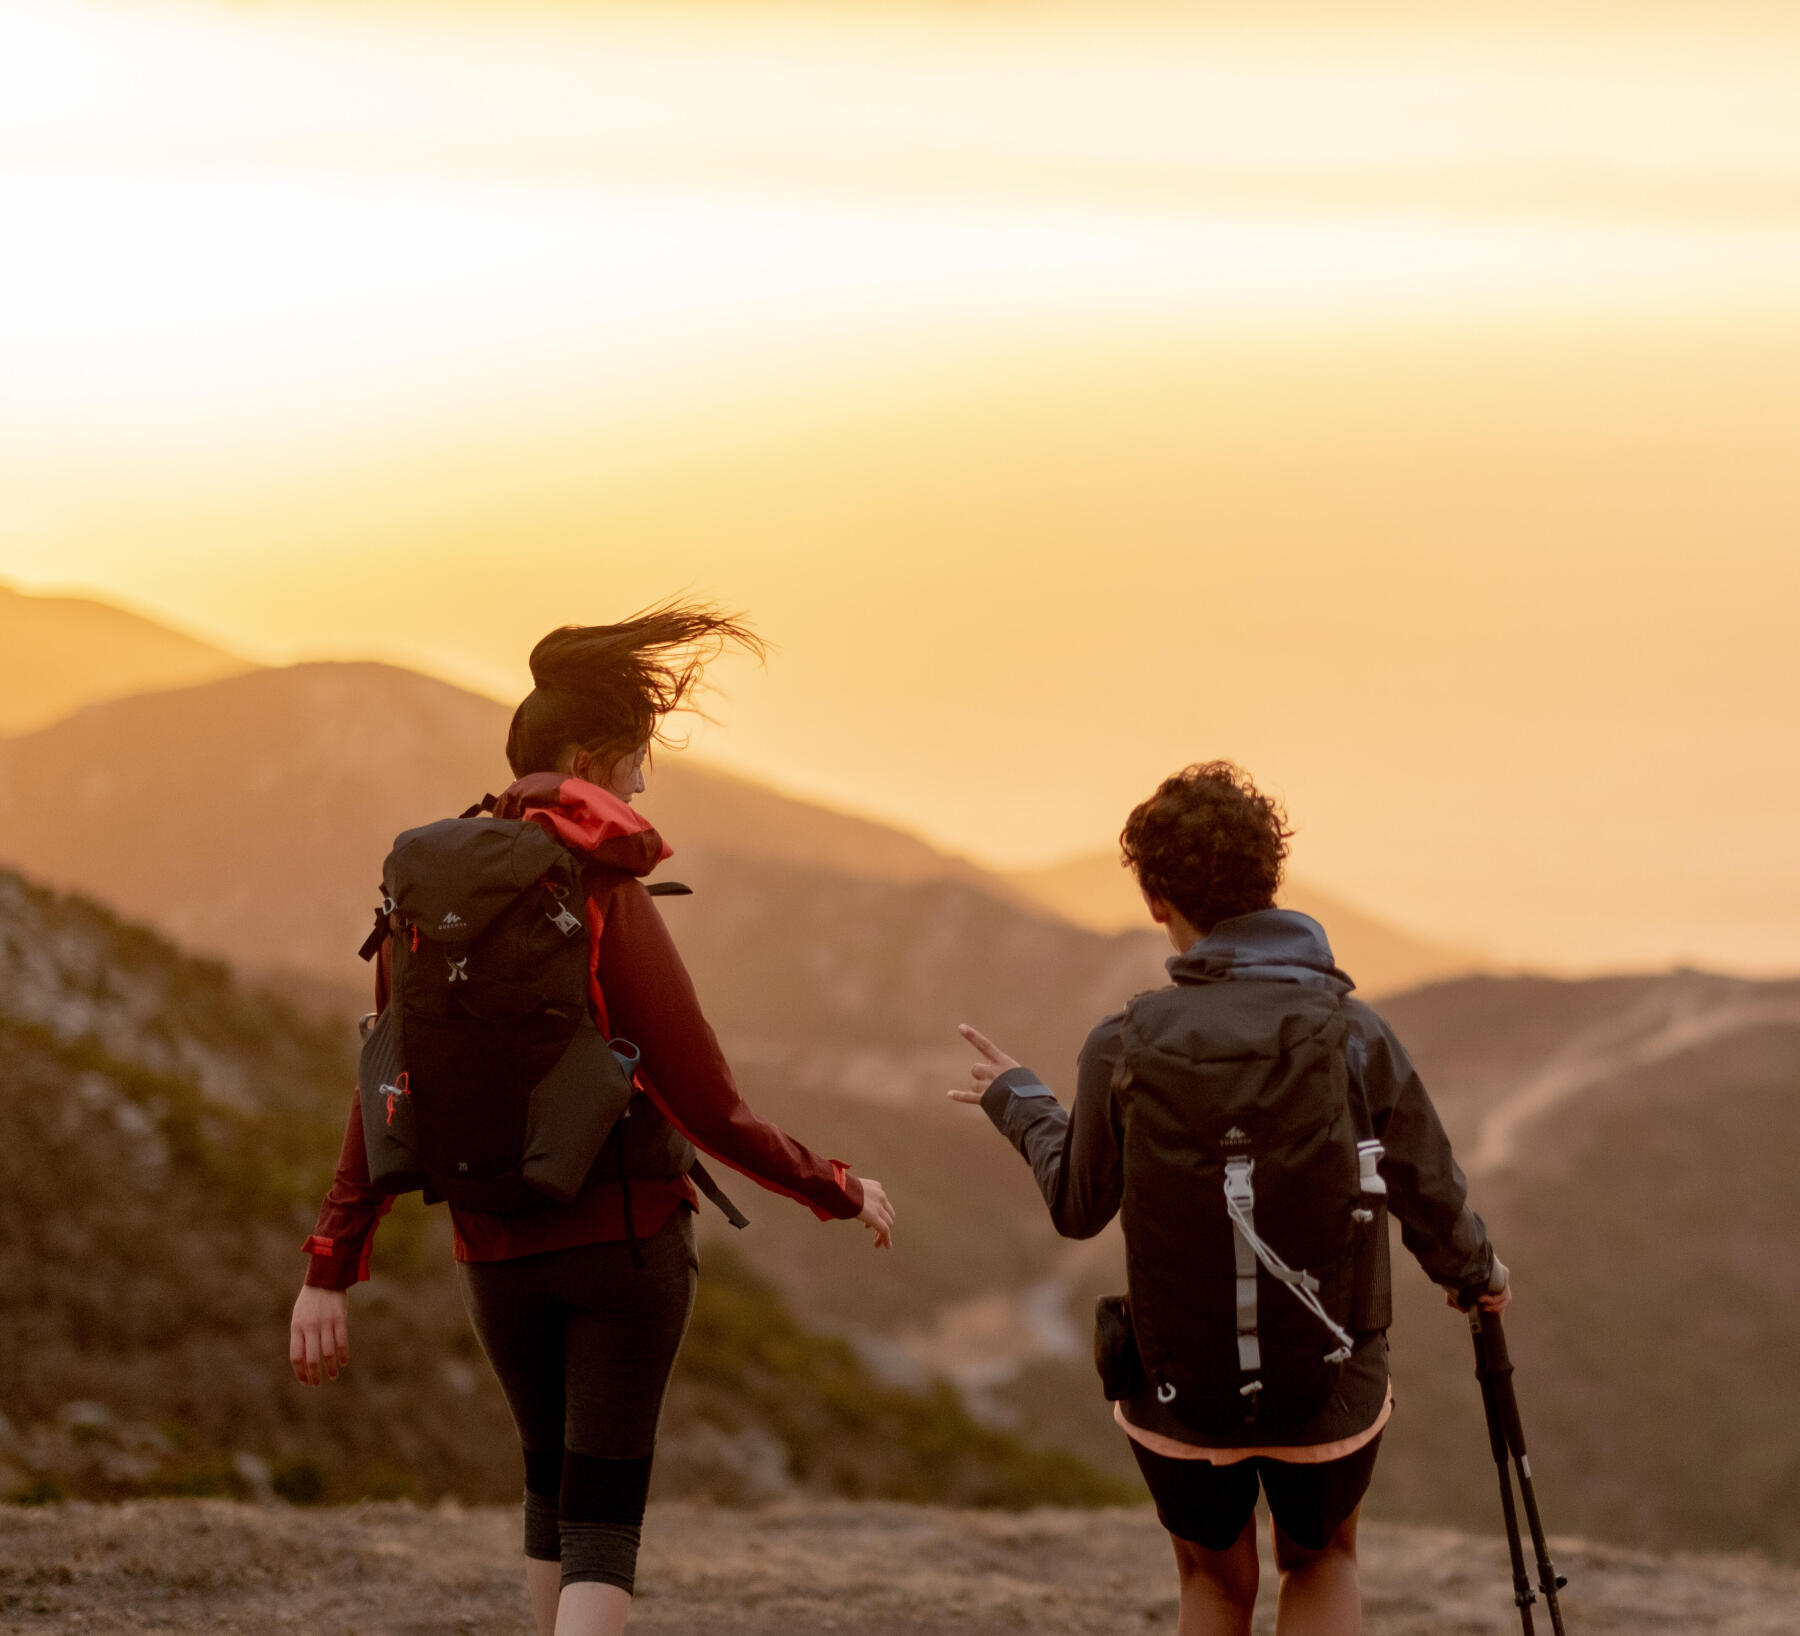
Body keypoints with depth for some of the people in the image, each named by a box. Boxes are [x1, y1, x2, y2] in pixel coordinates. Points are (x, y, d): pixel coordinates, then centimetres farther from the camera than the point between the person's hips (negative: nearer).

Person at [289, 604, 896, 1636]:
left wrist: (332, 1272, 5)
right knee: (603, 1514, -1)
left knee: (553, 1481, 24)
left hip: (498, 1248, 5)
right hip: (628, 1236, -5)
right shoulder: (606, 899, -14)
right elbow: (710, 1111, -14)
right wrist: (839, 1193, 0)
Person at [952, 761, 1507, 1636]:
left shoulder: (1124, 1046, -11)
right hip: (1328, 1397, 0)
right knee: (1322, 1564, 28)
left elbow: (1078, 1208, 3)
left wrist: (1018, 1102, 21)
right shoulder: (1354, 1035, -11)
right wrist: (1478, 1275, 20)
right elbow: (1431, 1202, -2)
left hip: (1180, 1396, 0)